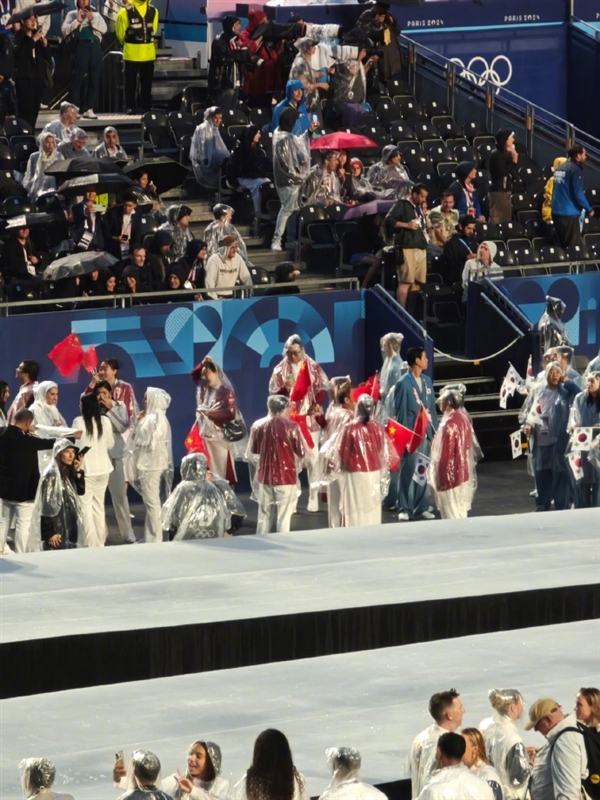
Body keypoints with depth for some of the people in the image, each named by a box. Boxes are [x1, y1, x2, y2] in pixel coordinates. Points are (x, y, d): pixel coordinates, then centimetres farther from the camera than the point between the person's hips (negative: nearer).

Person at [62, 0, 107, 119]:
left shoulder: (96, 14, 19)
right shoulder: (72, 14, 12)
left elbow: (104, 29, 5)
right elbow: (64, 30, 1)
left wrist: (92, 19, -6)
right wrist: (77, 21, -8)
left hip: (95, 47, 3)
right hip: (81, 46, -3)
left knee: (94, 79, 2)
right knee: (77, 78, -9)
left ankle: (89, 109, 6)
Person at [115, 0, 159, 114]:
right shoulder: (126, 11, -7)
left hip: (148, 53, 3)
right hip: (131, 54, -3)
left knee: (147, 83, 8)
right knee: (131, 82, 2)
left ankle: (146, 106, 13)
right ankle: (130, 107, 6)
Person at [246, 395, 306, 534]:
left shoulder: (258, 425, -1)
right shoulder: (291, 426, -11)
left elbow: (251, 454, 9)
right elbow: (301, 453, -5)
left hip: (264, 476, 4)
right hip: (286, 476, -4)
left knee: (265, 516, 13)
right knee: (283, 517, 1)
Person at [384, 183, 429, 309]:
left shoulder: (419, 208, 22)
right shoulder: (401, 205, -1)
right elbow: (388, 220, -11)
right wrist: (407, 225, -16)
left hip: (420, 247, 8)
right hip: (407, 247, -8)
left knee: (417, 282, 6)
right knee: (405, 281, -11)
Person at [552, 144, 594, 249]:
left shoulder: (560, 168, 13)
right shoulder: (576, 169, -12)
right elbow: (578, 193, -16)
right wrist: (589, 209, -4)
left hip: (556, 212, 8)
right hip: (569, 213, -8)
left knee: (563, 245, 14)